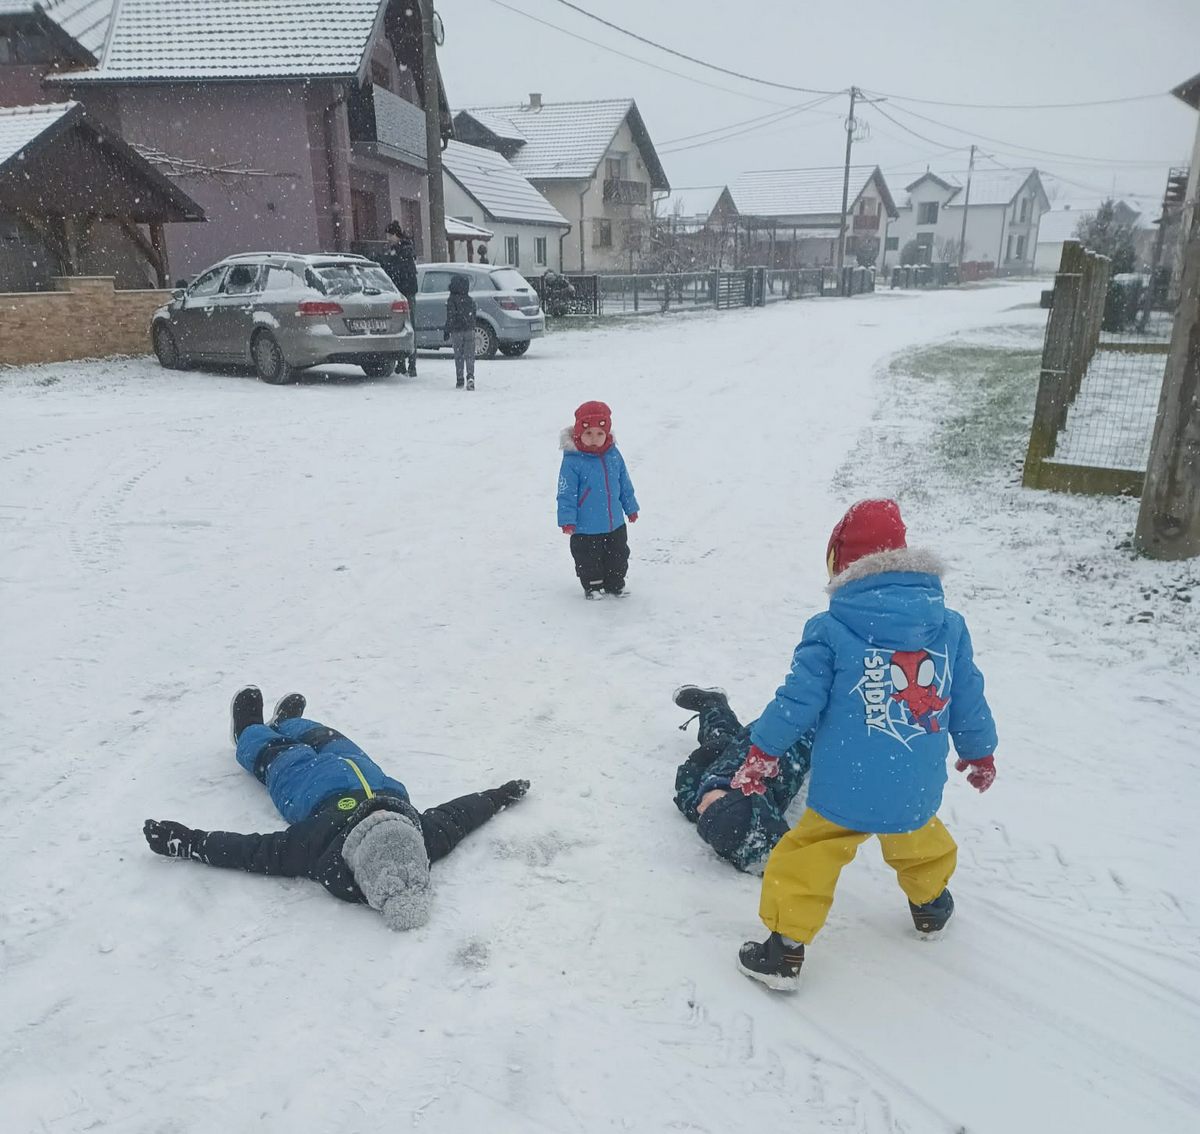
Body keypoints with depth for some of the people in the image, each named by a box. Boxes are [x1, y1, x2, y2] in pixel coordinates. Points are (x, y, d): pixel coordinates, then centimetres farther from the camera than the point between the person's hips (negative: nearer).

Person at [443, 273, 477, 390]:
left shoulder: (451, 300, -7)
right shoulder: (470, 300, 5)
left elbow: (450, 318, -11)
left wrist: (447, 331, -6)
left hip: (457, 332, -2)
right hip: (469, 331, 2)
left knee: (458, 356, 7)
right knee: (470, 355, 2)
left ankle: (459, 380, 8)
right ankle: (470, 376, -17)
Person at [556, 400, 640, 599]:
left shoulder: (614, 455, -3)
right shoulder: (572, 461, -18)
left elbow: (625, 485, 10)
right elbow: (566, 493, -15)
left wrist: (631, 508, 17)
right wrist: (567, 520, -16)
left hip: (615, 524, 5)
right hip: (585, 528, -5)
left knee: (618, 556, 19)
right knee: (589, 560, 10)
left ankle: (615, 584, 38)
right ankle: (593, 586, 31)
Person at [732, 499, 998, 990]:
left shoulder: (830, 630, -15)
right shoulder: (949, 625, -3)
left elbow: (798, 701, -12)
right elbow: (969, 701, 6)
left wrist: (761, 754, 3)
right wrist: (979, 753, 25)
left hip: (844, 791, -4)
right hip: (917, 792, 4)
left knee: (804, 862, 13)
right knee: (921, 844, 34)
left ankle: (785, 952, 17)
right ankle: (929, 904, 57)